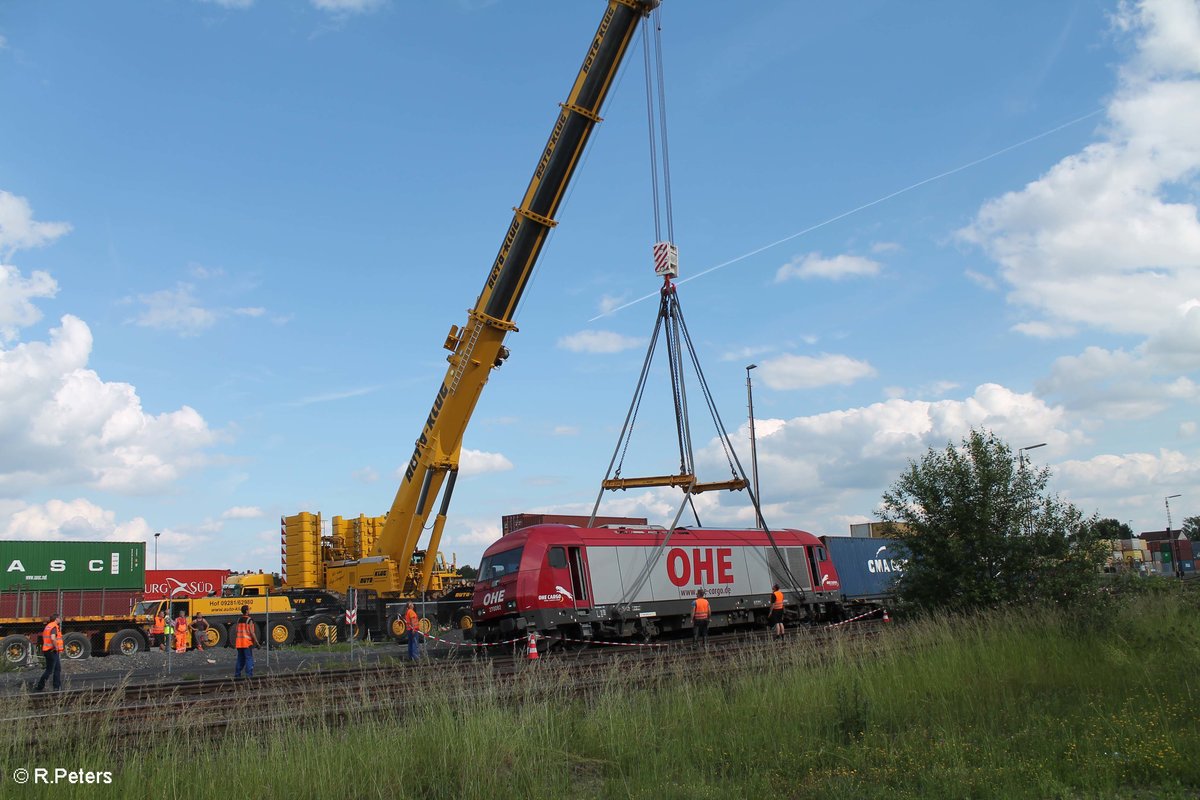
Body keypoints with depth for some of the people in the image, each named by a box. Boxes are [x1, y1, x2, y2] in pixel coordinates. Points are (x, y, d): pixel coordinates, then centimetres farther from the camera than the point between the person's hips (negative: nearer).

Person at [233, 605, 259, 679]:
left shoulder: (239, 620, 11)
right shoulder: (249, 620, -10)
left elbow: (236, 632, 12)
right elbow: (252, 632, -16)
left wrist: (236, 642, 21)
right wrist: (256, 642, -12)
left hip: (239, 643, 7)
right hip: (247, 643, -7)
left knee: (240, 659, 16)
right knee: (249, 659, -4)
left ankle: (237, 675, 17)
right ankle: (249, 675, -8)